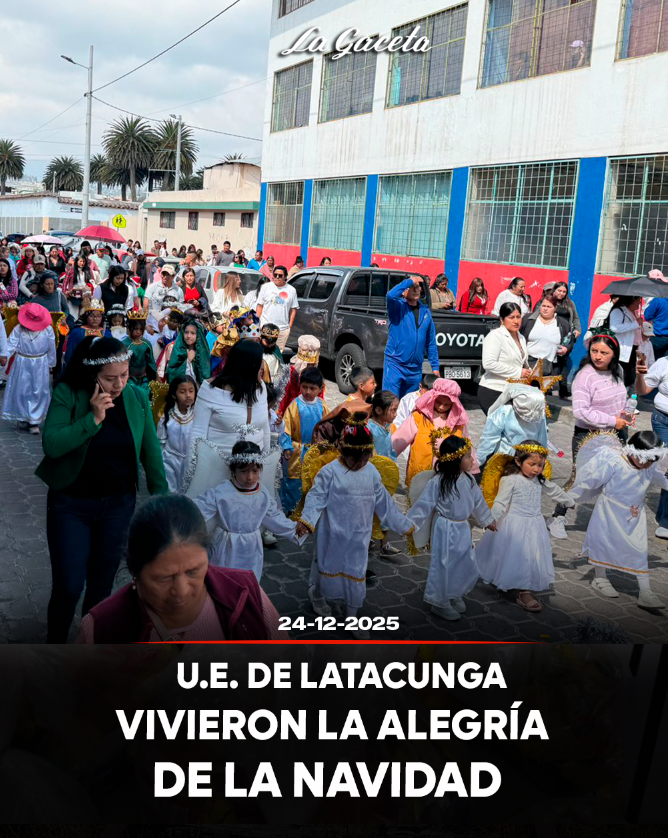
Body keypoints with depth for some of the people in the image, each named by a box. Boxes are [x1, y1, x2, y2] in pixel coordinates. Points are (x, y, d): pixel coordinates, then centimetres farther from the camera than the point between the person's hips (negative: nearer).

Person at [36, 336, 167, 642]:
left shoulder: (136, 398, -6)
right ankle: (55, 642, 24)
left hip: (118, 503, 3)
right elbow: (52, 445, -25)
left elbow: (151, 452, 0)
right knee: (68, 586, -2)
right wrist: (93, 418, -30)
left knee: (101, 585, 12)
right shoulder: (67, 394, -13)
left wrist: (160, 496, 0)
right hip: (71, 503, -2)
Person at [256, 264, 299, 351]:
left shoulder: (291, 290, 5)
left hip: (283, 329, 1)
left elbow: (294, 309, 8)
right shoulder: (266, 287, 5)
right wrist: (258, 322, 0)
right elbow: (259, 306, 6)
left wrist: (290, 325, 3)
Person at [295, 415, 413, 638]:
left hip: (359, 537, 4)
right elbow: (316, 498, -19)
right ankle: (316, 594, 48)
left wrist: (404, 526, 7)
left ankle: (351, 617, 27)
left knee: (356, 576, 10)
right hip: (333, 535, -3)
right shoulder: (329, 472, -16)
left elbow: (384, 503, 6)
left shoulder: (372, 473, -2)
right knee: (328, 567, 17)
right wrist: (306, 520, -35)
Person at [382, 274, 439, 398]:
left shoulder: (425, 311, 10)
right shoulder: (398, 306, -4)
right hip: (395, 364, -5)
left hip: (415, 369, 5)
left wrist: (435, 366, 10)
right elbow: (391, 295, -29)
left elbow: (431, 342, 13)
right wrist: (410, 281, -17)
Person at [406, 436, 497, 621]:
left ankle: (455, 596, 35)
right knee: (444, 566, 2)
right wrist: (410, 524, -20)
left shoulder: (468, 480, 1)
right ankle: (440, 603, 20)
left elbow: (478, 501, 16)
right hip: (445, 530, -7)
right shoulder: (438, 482, -19)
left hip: (463, 529, 7)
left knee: (467, 566, 12)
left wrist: (487, 520, 27)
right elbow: (424, 504, -16)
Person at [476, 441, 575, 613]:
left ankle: (525, 591, 21)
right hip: (514, 525, -6)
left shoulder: (540, 481, 5)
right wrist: (491, 520, -26)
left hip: (534, 525, 6)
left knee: (533, 557, 9)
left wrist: (570, 502, 34)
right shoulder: (510, 480, -15)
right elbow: (500, 502, -17)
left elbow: (555, 491, 21)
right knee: (515, 557, 0)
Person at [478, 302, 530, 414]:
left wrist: (528, 372, 7)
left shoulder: (521, 338, 17)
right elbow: (488, 363, -21)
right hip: (492, 393, -8)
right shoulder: (495, 336, -9)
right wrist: (518, 372, -18)